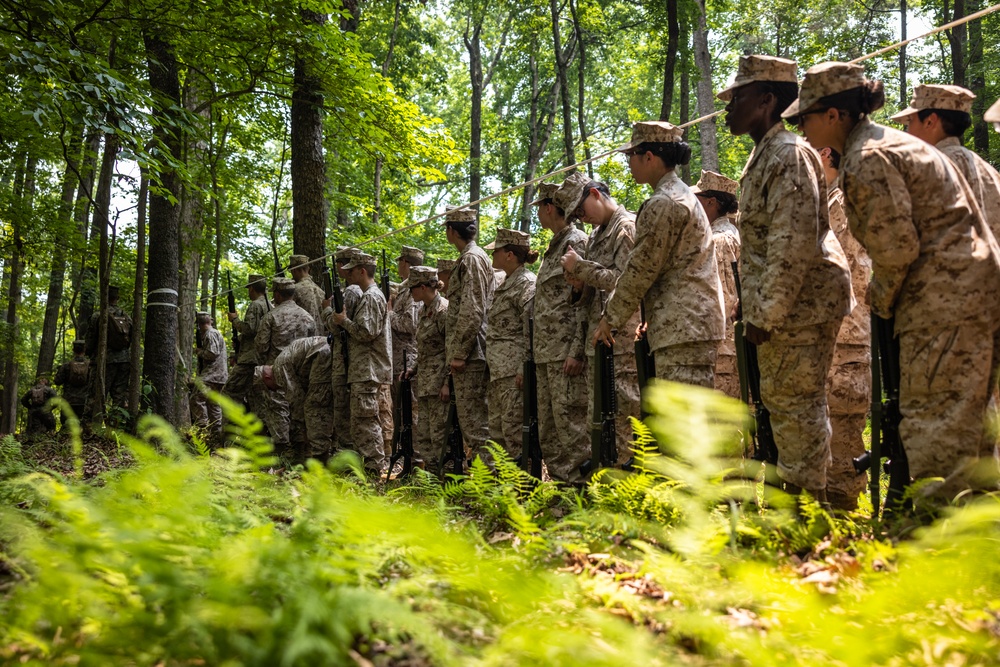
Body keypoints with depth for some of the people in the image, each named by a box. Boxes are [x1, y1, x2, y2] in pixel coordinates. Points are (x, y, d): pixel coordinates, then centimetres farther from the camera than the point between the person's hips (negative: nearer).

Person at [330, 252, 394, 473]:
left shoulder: (371, 297, -13)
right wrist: (344, 320, 12)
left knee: (365, 420, -9)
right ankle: (379, 462, 17)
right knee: (374, 420, 13)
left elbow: (366, 332, -21)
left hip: (368, 371, -11)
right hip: (370, 370, 11)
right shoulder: (371, 295, 20)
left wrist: (344, 321, -10)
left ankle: (374, 465, -7)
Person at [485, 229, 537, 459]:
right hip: (498, 369, 10)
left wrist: (524, 368, -21)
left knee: (514, 427, -9)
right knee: (496, 428, 11)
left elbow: (532, 330, -16)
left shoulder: (527, 283, -9)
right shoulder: (505, 284, 19)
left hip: (514, 368, -10)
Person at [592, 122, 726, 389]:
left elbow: (642, 268, -12)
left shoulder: (662, 203, -11)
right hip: (698, 320, 10)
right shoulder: (684, 195, 21)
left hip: (681, 326, -10)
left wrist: (611, 317, -1)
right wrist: (649, 317, 22)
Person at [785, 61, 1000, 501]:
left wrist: (881, 299, 0)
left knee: (935, 427, -7)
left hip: (944, 301, -11)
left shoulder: (867, 159, -13)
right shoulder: (892, 142, 19)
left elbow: (896, 247, -18)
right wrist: (887, 298, 16)